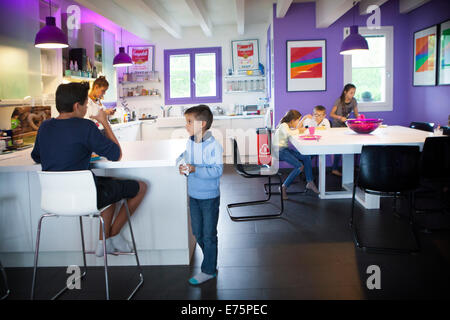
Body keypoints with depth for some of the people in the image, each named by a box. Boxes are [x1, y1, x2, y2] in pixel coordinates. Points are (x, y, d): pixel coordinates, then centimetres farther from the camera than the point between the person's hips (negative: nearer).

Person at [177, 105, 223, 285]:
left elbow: (217, 170, -23)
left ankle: (208, 270, 19)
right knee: (197, 233, 17)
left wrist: (194, 169, -28)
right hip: (193, 195, 7)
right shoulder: (189, 143, 2)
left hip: (210, 197, -7)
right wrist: (183, 166, -7)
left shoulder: (213, 145, -19)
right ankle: (211, 261, 36)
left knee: (209, 234, 5)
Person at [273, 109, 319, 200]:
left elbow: (297, 128, 30)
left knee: (306, 157, 0)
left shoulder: (288, 125, 16)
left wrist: (304, 119, 23)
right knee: (299, 166, -21)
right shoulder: (283, 125, -13)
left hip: (285, 149, 10)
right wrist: (299, 130, -14)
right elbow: (289, 133, -32)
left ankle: (309, 182, 5)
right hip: (279, 150, -10)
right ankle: (284, 187, -15)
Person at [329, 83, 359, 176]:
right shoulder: (339, 101, -11)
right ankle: (335, 169, -6)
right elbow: (331, 114, -8)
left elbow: (356, 114, 9)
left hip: (346, 125, 4)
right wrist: (340, 117, -25)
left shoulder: (353, 101, 1)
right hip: (337, 126, -4)